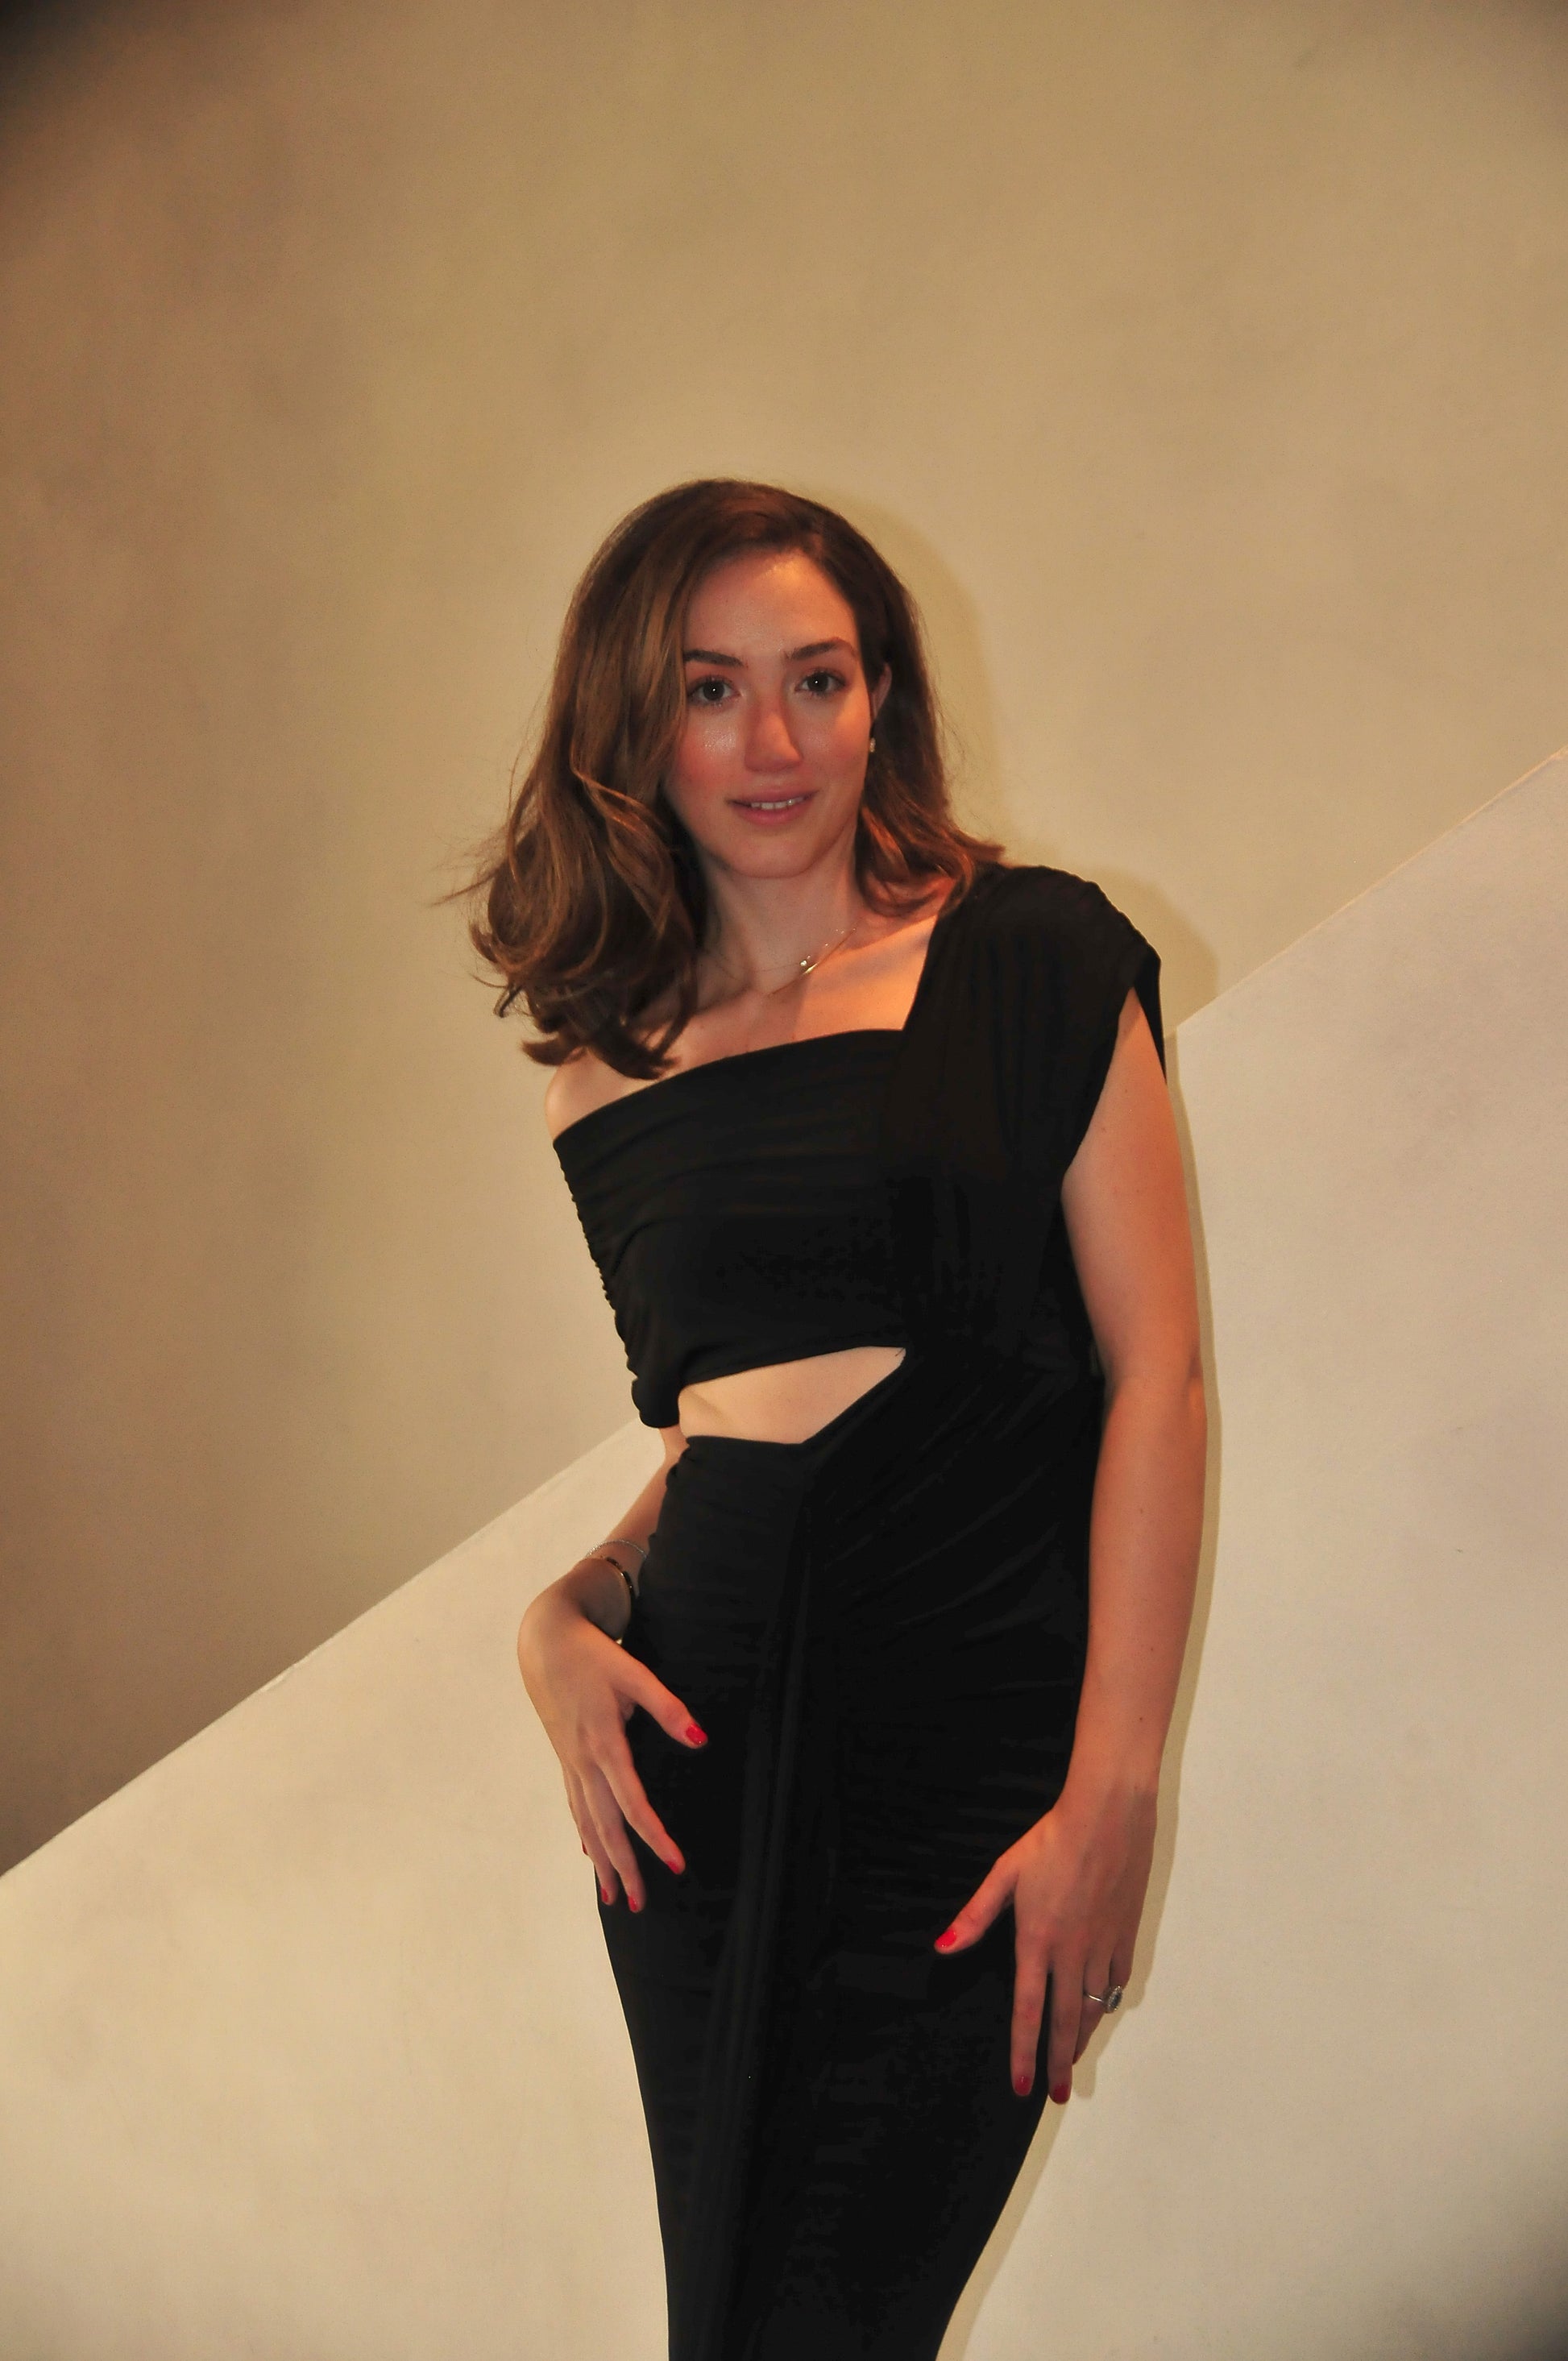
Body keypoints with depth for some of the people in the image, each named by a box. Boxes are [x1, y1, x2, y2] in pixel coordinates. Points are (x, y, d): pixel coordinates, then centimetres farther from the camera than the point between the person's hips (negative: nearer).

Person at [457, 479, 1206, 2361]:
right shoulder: (607, 1082, 12)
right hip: (701, 1751, 4)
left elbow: (1156, 1372, -5)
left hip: (978, 1755, -4)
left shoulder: (1030, 957, -1)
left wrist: (1112, 1794, -12)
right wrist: (566, 1611, -2)